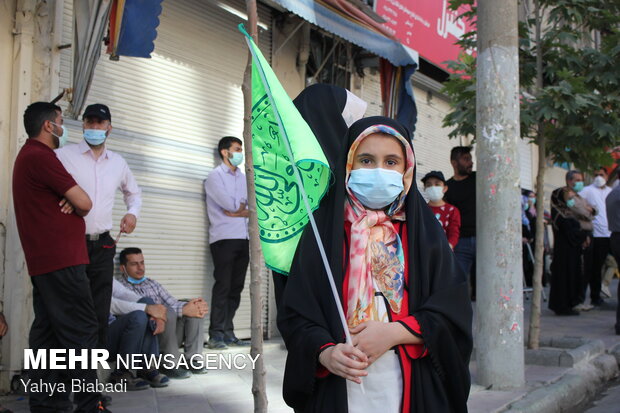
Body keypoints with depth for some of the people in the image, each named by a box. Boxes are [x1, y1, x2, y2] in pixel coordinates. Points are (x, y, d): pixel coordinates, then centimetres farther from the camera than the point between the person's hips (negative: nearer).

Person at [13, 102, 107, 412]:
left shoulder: (27, 156, 20)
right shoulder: (41, 156, -14)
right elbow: (85, 204, -15)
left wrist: (70, 202, -2)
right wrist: (75, 204, 8)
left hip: (42, 261, 10)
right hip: (61, 259, -10)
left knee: (47, 329, 10)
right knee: (81, 329, -8)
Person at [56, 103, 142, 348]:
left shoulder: (118, 162, 14)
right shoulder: (63, 156, -2)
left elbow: (134, 192, 29)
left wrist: (133, 212, 10)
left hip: (103, 245, 4)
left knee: (100, 314, 7)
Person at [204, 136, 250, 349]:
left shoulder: (243, 178, 20)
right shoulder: (215, 176, 2)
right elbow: (230, 204, -12)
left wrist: (238, 210, -6)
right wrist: (243, 205, 6)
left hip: (243, 238, 6)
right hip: (224, 238, -6)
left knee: (236, 287, 4)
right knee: (222, 286, -9)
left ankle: (228, 332, 9)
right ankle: (216, 335, -6)